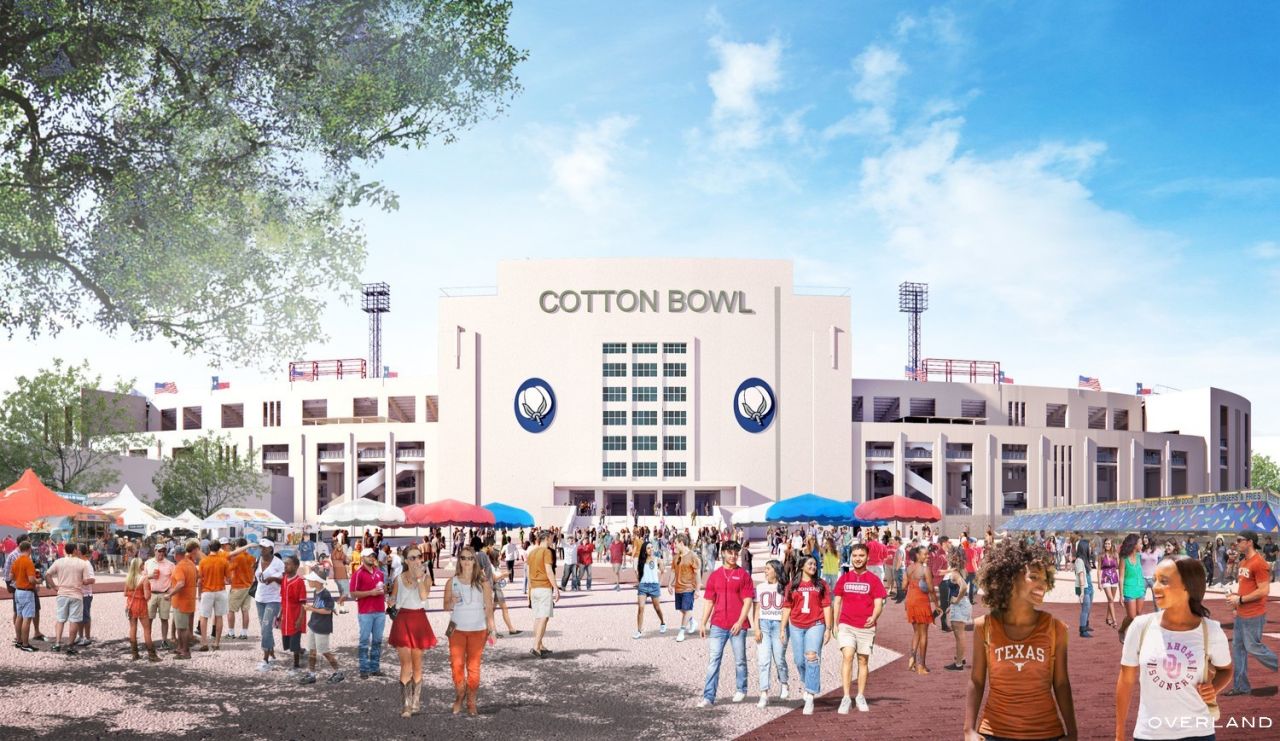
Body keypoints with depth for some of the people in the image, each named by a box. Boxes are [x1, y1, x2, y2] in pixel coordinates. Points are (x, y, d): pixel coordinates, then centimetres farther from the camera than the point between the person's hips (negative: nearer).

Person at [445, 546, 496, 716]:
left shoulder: (482, 582, 0)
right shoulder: (452, 582, 3)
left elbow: (489, 606, 1)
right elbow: (446, 606, 6)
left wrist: (491, 626, -9)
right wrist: (452, 603, -16)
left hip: (477, 630, -1)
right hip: (457, 629, 1)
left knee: (473, 666, 2)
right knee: (456, 664, -6)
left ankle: (471, 702, 10)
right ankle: (460, 695, 15)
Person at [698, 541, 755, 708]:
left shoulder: (743, 575, 2)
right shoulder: (714, 575, 10)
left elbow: (748, 600, -3)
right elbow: (709, 601, 12)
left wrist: (740, 621, -12)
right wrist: (703, 623, 6)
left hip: (738, 625, -2)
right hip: (718, 625, 2)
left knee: (740, 660, 9)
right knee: (713, 660, -3)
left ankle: (741, 690, 28)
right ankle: (709, 697, -5)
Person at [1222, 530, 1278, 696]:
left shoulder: (1259, 563, -18)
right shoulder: (1242, 563, 12)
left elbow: (1264, 590, -22)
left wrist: (1240, 599, -19)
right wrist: (1235, 597, 9)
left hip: (1254, 615, -10)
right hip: (1241, 614, 10)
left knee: (1253, 647, -5)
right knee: (1238, 648, 10)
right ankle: (1241, 686, 17)